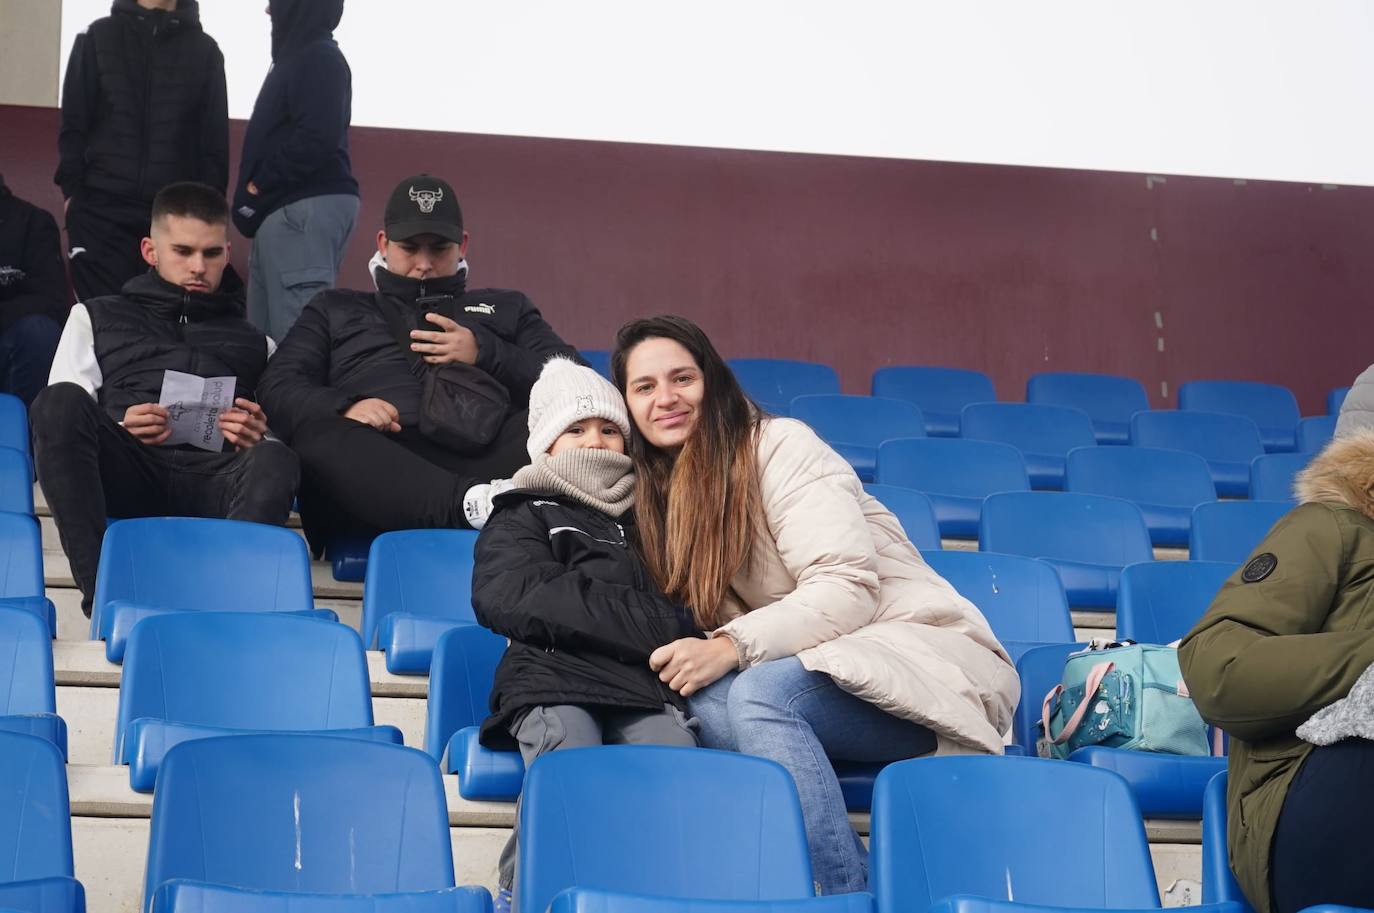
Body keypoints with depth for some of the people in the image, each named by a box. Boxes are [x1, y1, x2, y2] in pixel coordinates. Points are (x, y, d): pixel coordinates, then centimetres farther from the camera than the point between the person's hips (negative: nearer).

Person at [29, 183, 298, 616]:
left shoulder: (254, 342, 32)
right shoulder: (97, 317, 29)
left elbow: (285, 432, 22)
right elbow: (58, 414, 16)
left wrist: (260, 435, -3)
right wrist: (116, 428, -6)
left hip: (212, 478, 0)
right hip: (125, 474, 0)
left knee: (276, 462, -35)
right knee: (60, 401, -32)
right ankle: (102, 595, -41)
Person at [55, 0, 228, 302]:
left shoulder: (204, 49, 11)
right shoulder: (99, 37, 11)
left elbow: (215, 139, 10)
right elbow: (73, 123, 9)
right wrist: (72, 191, -2)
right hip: (101, 210, 0)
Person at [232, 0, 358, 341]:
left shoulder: (319, 59, -9)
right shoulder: (299, 57, 22)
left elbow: (318, 139, -20)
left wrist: (260, 183, -12)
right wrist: (260, 184, 10)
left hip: (304, 208, -11)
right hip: (288, 207, 11)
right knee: (263, 334, 9)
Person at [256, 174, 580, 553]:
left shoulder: (506, 307, 33)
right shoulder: (336, 309, 33)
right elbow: (278, 388, 17)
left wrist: (487, 355, 3)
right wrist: (345, 408, -5)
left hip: (482, 456, 1)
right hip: (379, 466, 0)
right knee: (317, 434, -35)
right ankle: (472, 504, -51)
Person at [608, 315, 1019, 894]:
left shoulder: (779, 446, -7)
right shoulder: (660, 494, 14)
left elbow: (848, 588, -18)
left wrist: (733, 646, -29)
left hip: (928, 655, -6)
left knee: (757, 694, -34)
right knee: (697, 702, -25)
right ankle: (861, 878, -29)